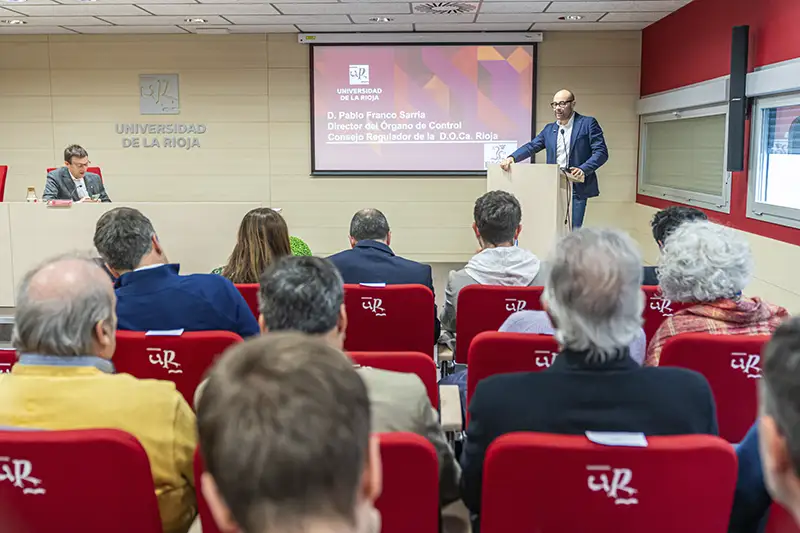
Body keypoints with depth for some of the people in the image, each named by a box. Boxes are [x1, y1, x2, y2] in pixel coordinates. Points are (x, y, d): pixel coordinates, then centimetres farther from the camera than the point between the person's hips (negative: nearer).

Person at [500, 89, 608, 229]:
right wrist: (511, 158, -13)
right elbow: (531, 146, 6)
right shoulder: (549, 129, 15)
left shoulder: (588, 123, -1)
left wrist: (583, 169, -23)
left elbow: (601, 152, -7)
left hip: (577, 187, -4)